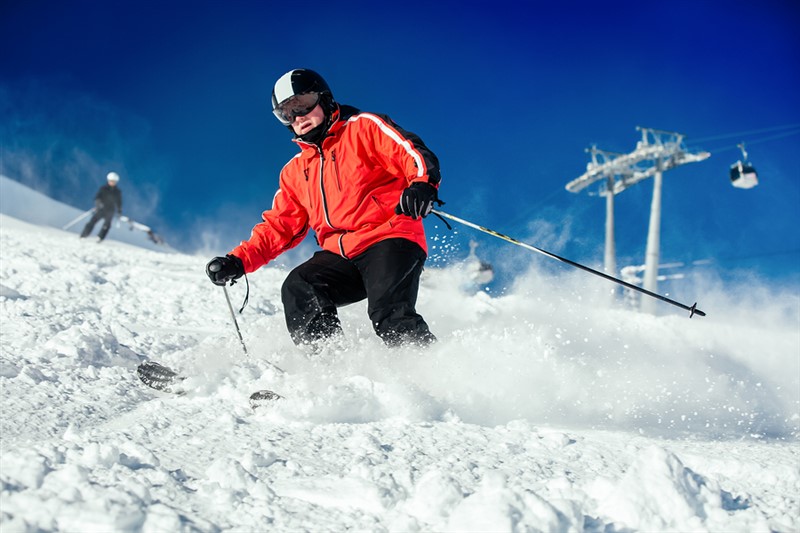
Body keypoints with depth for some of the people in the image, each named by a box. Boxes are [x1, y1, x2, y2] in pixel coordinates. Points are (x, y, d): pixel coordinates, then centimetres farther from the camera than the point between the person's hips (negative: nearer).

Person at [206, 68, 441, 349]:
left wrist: (422, 184, -29)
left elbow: (414, 154, -6)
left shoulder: (364, 127, 7)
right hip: (340, 257, 6)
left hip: (389, 240, -5)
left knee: (390, 316, -30)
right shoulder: (295, 171, 25)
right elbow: (279, 226, 24)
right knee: (297, 290, -23)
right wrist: (238, 260, 9)